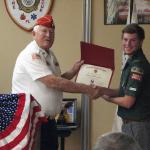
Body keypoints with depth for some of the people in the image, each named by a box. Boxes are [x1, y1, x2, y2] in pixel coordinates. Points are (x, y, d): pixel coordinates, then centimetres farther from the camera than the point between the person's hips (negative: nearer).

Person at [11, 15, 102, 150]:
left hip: (48, 119, 9)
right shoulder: (31, 55, -18)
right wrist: (86, 89, -24)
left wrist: (73, 71, 3)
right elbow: (53, 83, -26)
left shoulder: (50, 54, 12)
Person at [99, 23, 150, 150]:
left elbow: (128, 101, -21)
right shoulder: (132, 62, 9)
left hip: (137, 125, -9)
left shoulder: (138, 65, -20)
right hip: (130, 123, 9)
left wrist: (109, 98, -3)